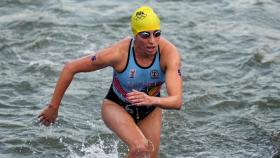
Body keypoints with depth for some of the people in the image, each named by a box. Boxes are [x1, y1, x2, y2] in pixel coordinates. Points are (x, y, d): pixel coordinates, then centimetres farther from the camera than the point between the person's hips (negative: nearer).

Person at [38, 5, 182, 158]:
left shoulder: (169, 52, -31)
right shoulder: (118, 53, -34)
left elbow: (177, 101, -38)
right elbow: (70, 68, -22)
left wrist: (151, 100, -59)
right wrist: (53, 106, -16)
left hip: (150, 111, 3)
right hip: (116, 107, -3)